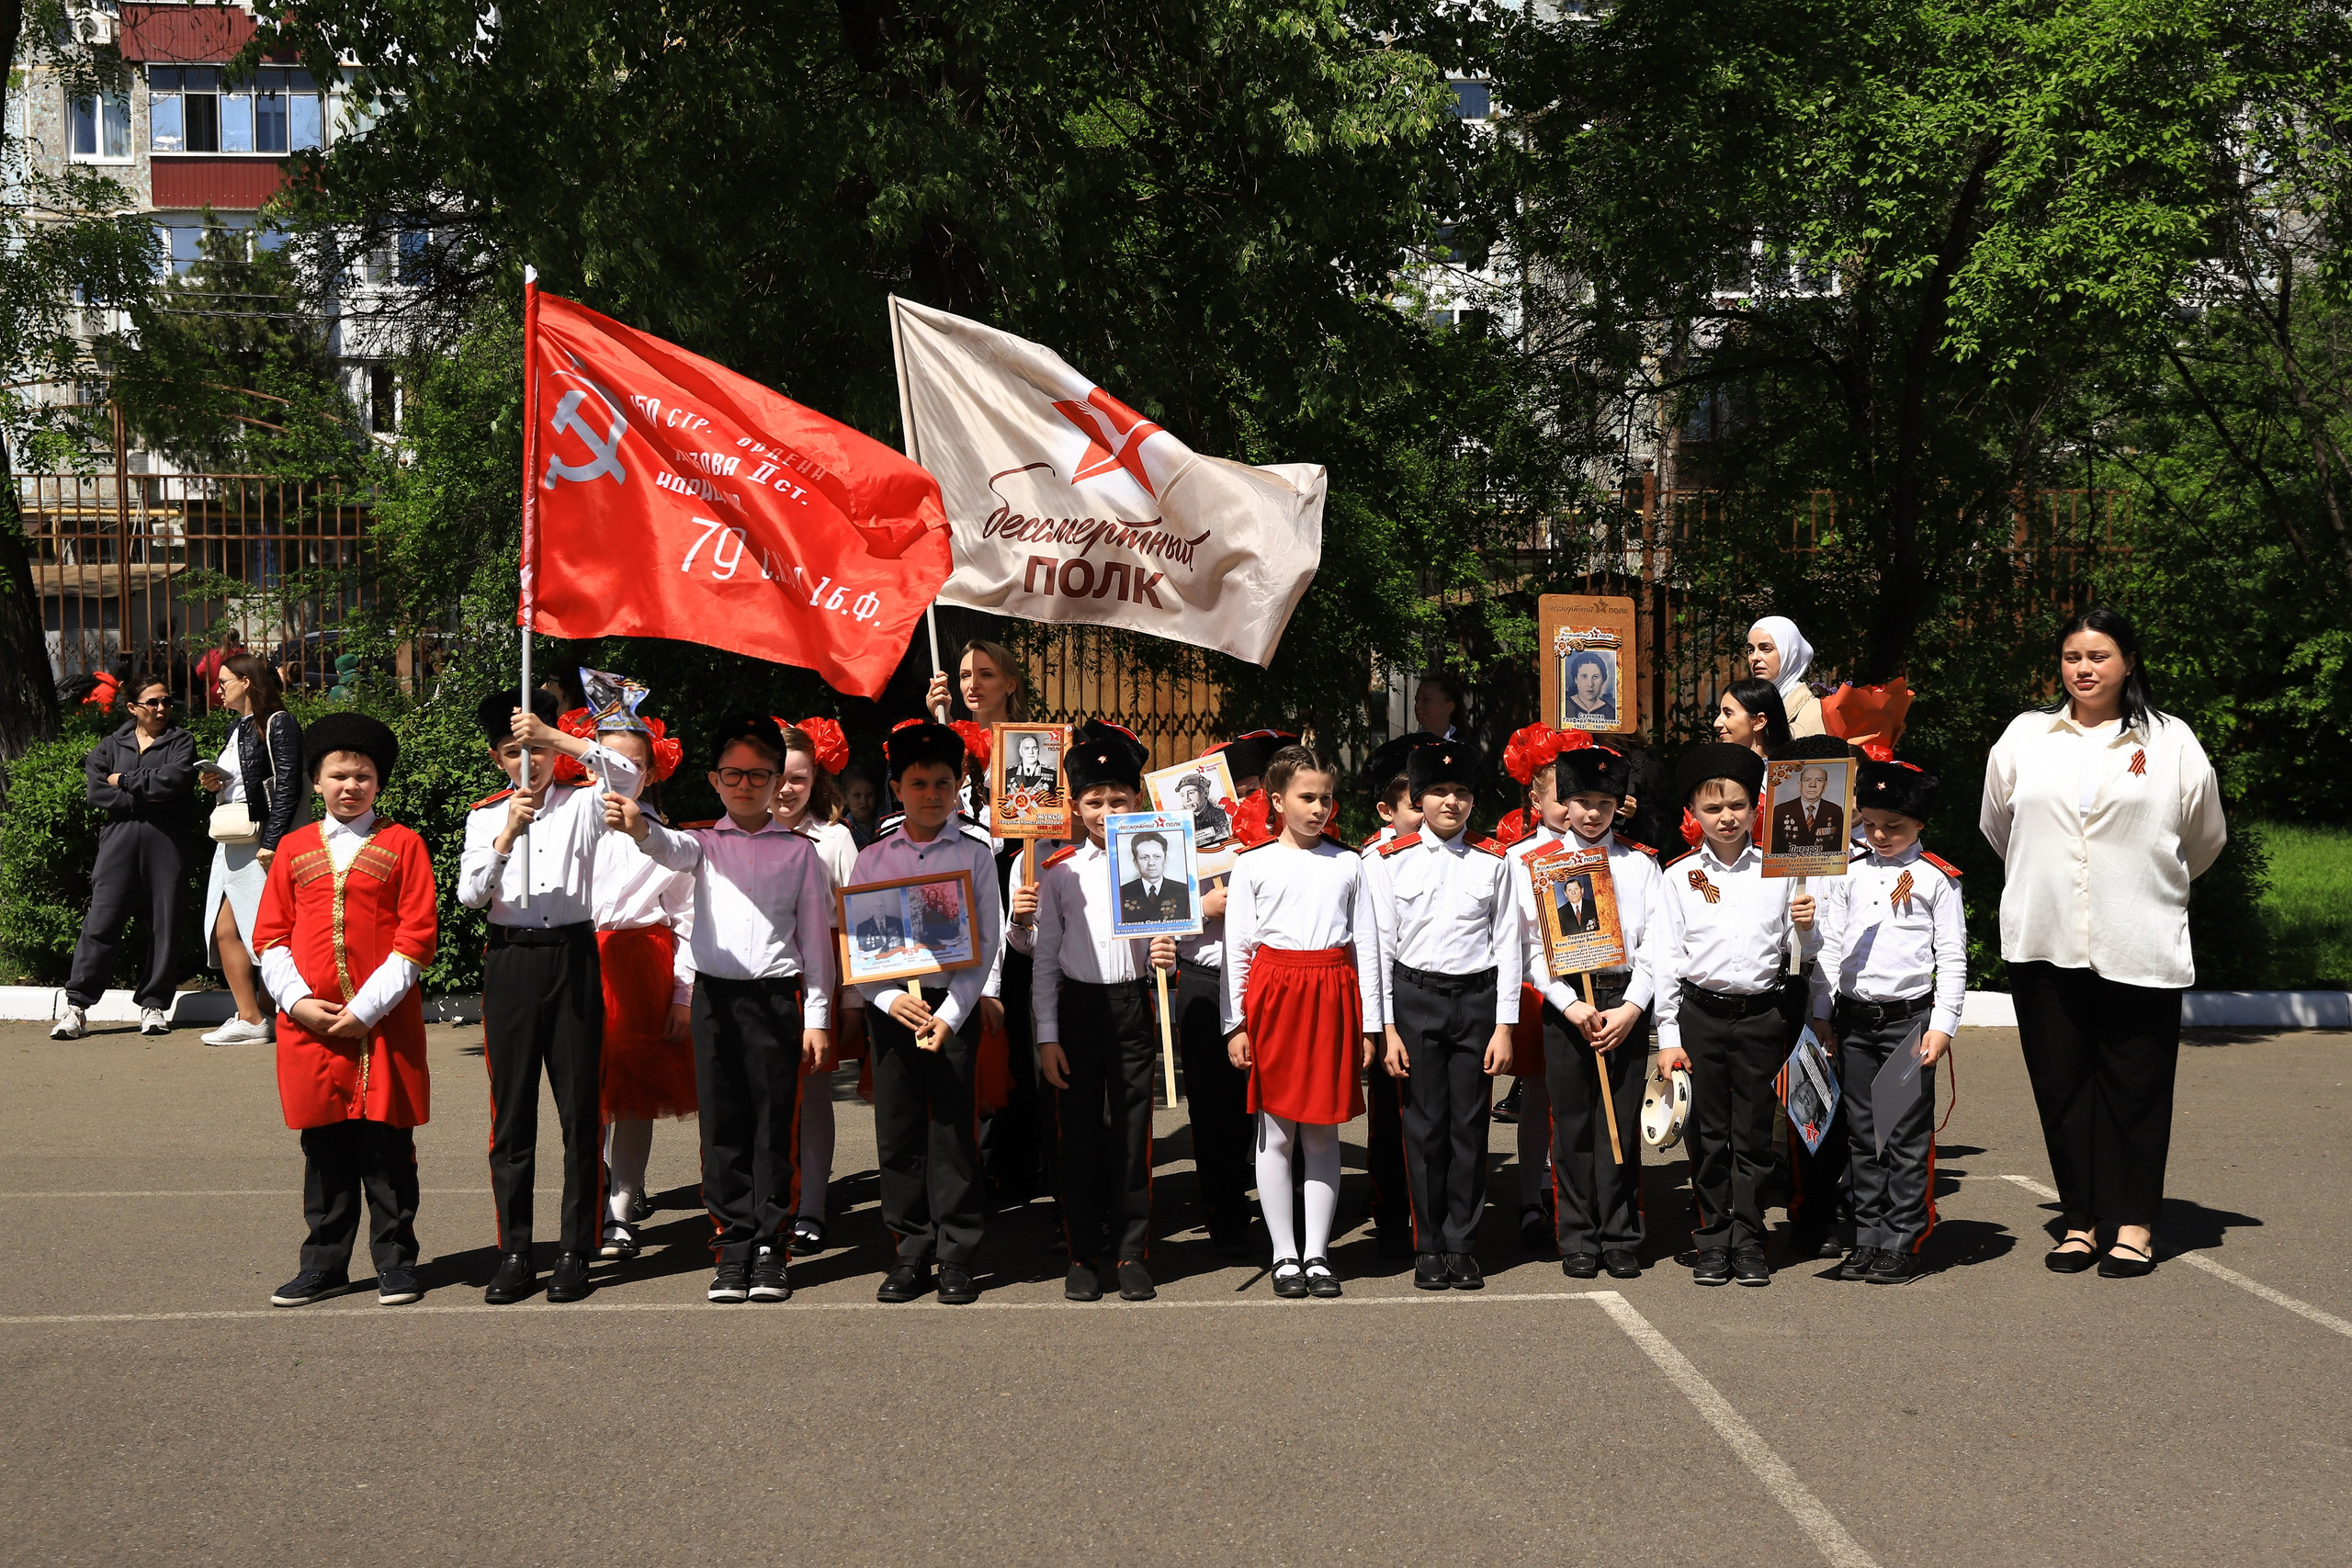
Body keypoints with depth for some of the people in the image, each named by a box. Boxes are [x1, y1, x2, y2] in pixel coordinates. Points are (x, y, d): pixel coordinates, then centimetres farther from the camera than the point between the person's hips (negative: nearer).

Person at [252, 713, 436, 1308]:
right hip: (311, 1025, 3)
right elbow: (270, 937, 9)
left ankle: (395, 1263, 13)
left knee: (387, 1148, 2)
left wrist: (367, 1007, -12)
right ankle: (325, 1264, 19)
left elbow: (418, 937, -5)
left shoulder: (402, 845, 1)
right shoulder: (294, 848, 10)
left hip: (384, 1025, -2)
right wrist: (298, 1000, -6)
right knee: (324, 1148, 9)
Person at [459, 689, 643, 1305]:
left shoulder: (581, 803, 5)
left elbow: (627, 775, -16)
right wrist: (508, 834, -17)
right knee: (512, 1110, 4)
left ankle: (577, 1252, 8)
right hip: (510, 961, 1)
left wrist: (554, 736, -22)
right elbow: (469, 894, -4)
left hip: (573, 958, -1)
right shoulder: (484, 816, 8)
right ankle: (514, 1253, 11)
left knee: (581, 1107, 1)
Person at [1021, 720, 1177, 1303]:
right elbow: (1044, 959, 3)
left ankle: (1133, 1253, 13)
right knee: (1079, 1136, 4)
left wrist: (1165, 957, -15)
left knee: (1132, 1135, 3)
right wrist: (1047, 1036, -3)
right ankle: (1084, 1255, 14)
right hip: (1078, 1009, 0)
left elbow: (1164, 943, 9)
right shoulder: (1059, 872, 2)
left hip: (1134, 1009, 0)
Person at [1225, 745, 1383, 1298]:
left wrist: (1369, 1023, 4)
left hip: (1332, 995, 2)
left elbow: (1366, 945, 9)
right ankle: (1284, 1254, 11)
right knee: (1275, 1131, 2)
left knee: (1323, 1131, 5)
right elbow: (1236, 947, 2)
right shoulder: (1254, 864, 3)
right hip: (1273, 993, -1)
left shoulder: (1348, 864, 9)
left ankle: (1317, 1254, 12)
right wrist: (1235, 1022, -2)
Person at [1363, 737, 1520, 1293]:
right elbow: (1378, 948, 0)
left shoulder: (1493, 863, 5)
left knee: (1470, 1125, 4)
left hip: (1477, 1000, 1)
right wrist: (1387, 1028, -4)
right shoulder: (1388, 862, 1)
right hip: (1416, 1000, -1)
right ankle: (1429, 1249, 12)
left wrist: (1504, 1026, -1)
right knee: (1425, 1125, 1)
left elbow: (1508, 947, 5)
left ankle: (1462, 1246, 14)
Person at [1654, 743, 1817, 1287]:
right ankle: (1713, 1241, 15)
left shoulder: (1779, 870, 5)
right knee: (1708, 1134, 5)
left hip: (1762, 1014, 0)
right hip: (1701, 1014, 0)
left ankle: (1748, 1242, 14)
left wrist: (1806, 927, -12)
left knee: (1754, 1134, 6)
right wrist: (1668, 1036, -1)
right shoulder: (1680, 875, 3)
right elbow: (1667, 957, 3)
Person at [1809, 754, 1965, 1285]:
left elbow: (1953, 957, -2)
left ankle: (1903, 1242, 5)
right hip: (1853, 1020, 4)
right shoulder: (1848, 875, 9)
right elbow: (1829, 946, 12)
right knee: (1863, 1135, 8)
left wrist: (1942, 1024, -8)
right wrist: (1821, 1013, 7)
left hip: (1910, 1017, -4)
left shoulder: (1937, 878, 0)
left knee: (1907, 1136, -2)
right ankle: (1868, 1238, 15)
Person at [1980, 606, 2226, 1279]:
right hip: (2045, 944, 2)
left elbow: (2206, 837, 14)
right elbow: (1997, 825, 21)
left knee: (2135, 1089, 2)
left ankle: (2133, 1223, 12)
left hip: (2140, 947, -2)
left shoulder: (2170, 742, 2)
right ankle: (2080, 1219, 16)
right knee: (2061, 1086, 6)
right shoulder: (2024, 737, 7)